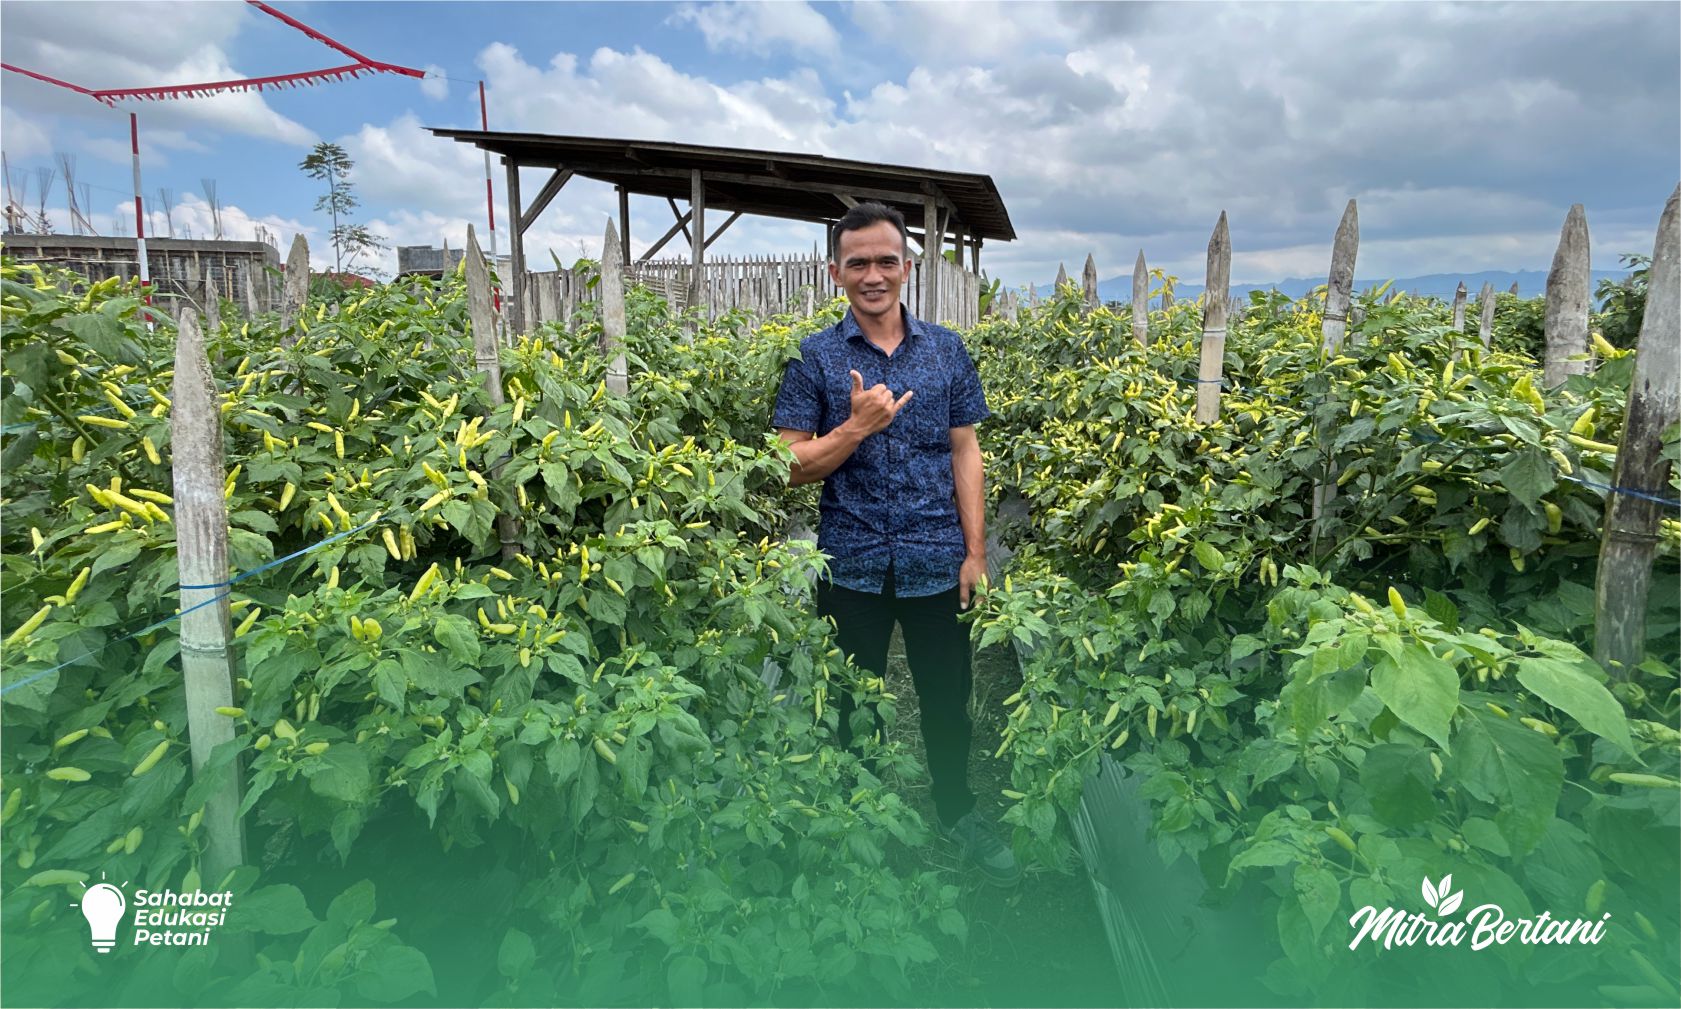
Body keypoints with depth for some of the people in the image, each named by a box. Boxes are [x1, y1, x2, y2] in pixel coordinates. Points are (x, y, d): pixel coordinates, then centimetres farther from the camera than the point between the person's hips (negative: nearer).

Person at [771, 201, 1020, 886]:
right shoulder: (815, 358, -3)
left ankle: (957, 810, 39)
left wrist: (976, 552, 0)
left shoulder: (947, 350, 3)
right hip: (853, 565, -1)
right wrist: (858, 426, -21)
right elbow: (792, 467, -6)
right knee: (854, 701, 15)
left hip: (937, 563, 2)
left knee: (948, 697, 15)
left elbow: (964, 453, 4)